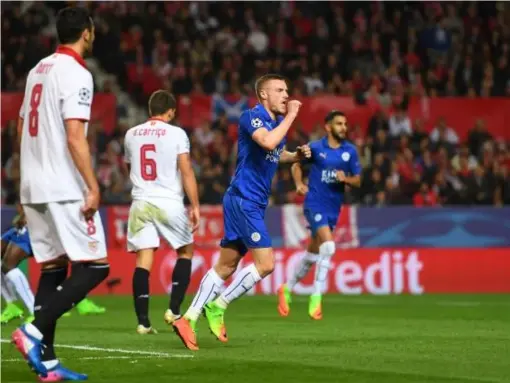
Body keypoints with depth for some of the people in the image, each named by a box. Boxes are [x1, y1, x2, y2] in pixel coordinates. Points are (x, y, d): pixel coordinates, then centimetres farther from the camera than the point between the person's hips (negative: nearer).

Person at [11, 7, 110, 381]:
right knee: (95, 267, -5)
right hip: (65, 189, -9)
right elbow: (74, 137, -18)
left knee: (53, 268, 10)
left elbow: (23, 128, 20)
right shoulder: (76, 74, -11)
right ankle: (34, 332, -16)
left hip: (33, 188, 9)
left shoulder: (38, 69, 15)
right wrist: (93, 187, -17)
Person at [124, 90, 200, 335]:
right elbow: (187, 172, -10)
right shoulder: (176, 134, -3)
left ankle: (143, 322, -7)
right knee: (185, 252, 17)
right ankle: (174, 310, 6)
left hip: (140, 203, 3)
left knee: (143, 261, -1)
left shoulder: (131, 135, 10)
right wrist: (195, 206, -8)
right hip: (169, 203, -3)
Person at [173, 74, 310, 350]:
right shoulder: (251, 116, -11)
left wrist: (297, 155, 13)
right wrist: (290, 116, -19)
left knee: (226, 266, 8)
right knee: (265, 263, -12)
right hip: (243, 200, -9)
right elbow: (268, 142, -31)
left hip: (254, 204, 9)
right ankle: (217, 307, -2)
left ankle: (188, 319, 8)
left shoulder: (277, 122, 15)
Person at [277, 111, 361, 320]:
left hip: (334, 208, 5)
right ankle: (316, 297, -16)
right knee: (328, 246, -23)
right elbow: (296, 165, 12)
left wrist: (346, 179, -14)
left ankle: (287, 289, 32)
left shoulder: (350, 151, 4)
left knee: (313, 254, 13)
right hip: (315, 204, -5)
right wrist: (299, 184, -5)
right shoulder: (315, 148, -3)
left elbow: (357, 180, 7)